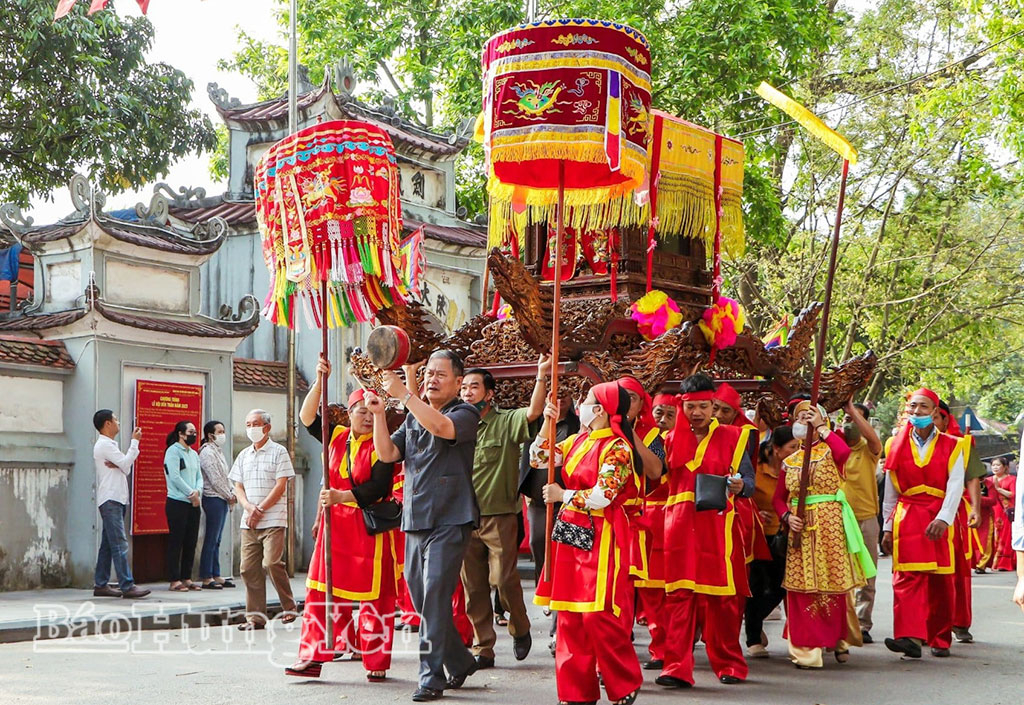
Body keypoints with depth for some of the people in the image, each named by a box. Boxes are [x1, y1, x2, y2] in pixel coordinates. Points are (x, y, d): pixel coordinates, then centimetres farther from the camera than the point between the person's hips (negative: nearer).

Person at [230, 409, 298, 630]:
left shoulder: (278, 452, 0)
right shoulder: (244, 455, 17)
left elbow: (280, 486, -7)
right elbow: (238, 487, 15)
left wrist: (260, 509, -11)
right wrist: (248, 507, -5)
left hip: (273, 520, -5)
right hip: (248, 521, 6)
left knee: (271, 563, -16)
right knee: (249, 568, 0)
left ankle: (289, 607, 2)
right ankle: (255, 616, 7)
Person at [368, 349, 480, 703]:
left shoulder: (465, 413, -3)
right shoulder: (413, 418, 18)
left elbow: (441, 427, -25)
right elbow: (387, 453, 10)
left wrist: (403, 393, -25)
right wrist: (378, 414, -3)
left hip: (449, 520, -7)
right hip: (414, 520, 7)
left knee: (435, 596, -12)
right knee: (420, 597, 10)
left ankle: (432, 677, -5)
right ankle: (460, 660, 26)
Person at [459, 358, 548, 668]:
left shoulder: (506, 422, -3)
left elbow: (533, 412, -19)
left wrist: (541, 375, -34)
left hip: (500, 517, -4)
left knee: (504, 579, -4)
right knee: (473, 587, 6)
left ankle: (520, 629, 24)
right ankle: (482, 648, 16)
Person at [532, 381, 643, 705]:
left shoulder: (617, 447, -12)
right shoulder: (576, 441, 12)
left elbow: (602, 497, -19)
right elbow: (538, 459, 15)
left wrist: (562, 495, -10)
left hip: (600, 538, -8)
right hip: (571, 532, 8)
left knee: (599, 615, -8)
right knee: (570, 616, 9)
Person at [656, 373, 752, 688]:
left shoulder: (732, 436, 7)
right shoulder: (672, 438, 14)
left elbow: (749, 480, 4)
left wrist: (738, 486, -18)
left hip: (718, 525, -2)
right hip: (680, 524, 2)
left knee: (720, 596, 1)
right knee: (679, 594, -3)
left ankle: (729, 664, 17)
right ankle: (677, 668, -2)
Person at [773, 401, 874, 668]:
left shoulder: (830, 451, 2)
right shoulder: (790, 461, 14)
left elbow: (844, 451, -23)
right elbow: (779, 497, 16)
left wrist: (821, 428, -13)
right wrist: (787, 516, -4)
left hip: (830, 525, -3)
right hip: (800, 528, 4)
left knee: (834, 582, 0)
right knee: (802, 588, 0)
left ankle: (839, 639, 18)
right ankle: (806, 649, 4)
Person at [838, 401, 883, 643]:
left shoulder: (868, 450, -1)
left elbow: (873, 437, -21)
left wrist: (853, 410, -22)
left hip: (865, 519, -1)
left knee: (866, 577, 3)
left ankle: (862, 625, 9)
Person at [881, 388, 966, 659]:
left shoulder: (951, 446, 6)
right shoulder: (897, 446, 11)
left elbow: (955, 486, -6)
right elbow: (890, 492, 13)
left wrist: (943, 518, -20)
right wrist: (888, 527, 10)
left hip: (938, 519, 0)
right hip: (906, 518, 1)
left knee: (941, 581, 4)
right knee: (907, 577, -12)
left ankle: (940, 639, 16)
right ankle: (910, 637, -21)